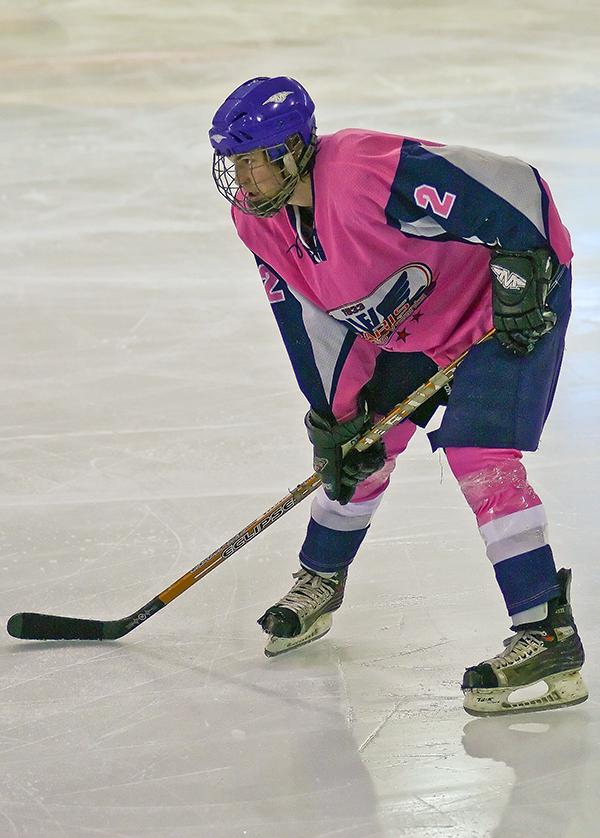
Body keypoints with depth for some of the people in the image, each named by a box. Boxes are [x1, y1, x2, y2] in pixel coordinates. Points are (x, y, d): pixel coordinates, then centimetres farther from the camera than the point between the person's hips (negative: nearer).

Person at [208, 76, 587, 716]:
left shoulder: (375, 173, -36)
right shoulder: (257, 219, -9)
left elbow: (515, 187, -33)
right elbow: (312, 320, 1)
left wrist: (519, 276, -33)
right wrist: (333, 415, -1)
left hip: (511, 303, -8)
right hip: (406, 324, 9)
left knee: (478, 455, -21)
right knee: (357, 444, 13)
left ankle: (549, 639, -20)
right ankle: (319, 583, 39)